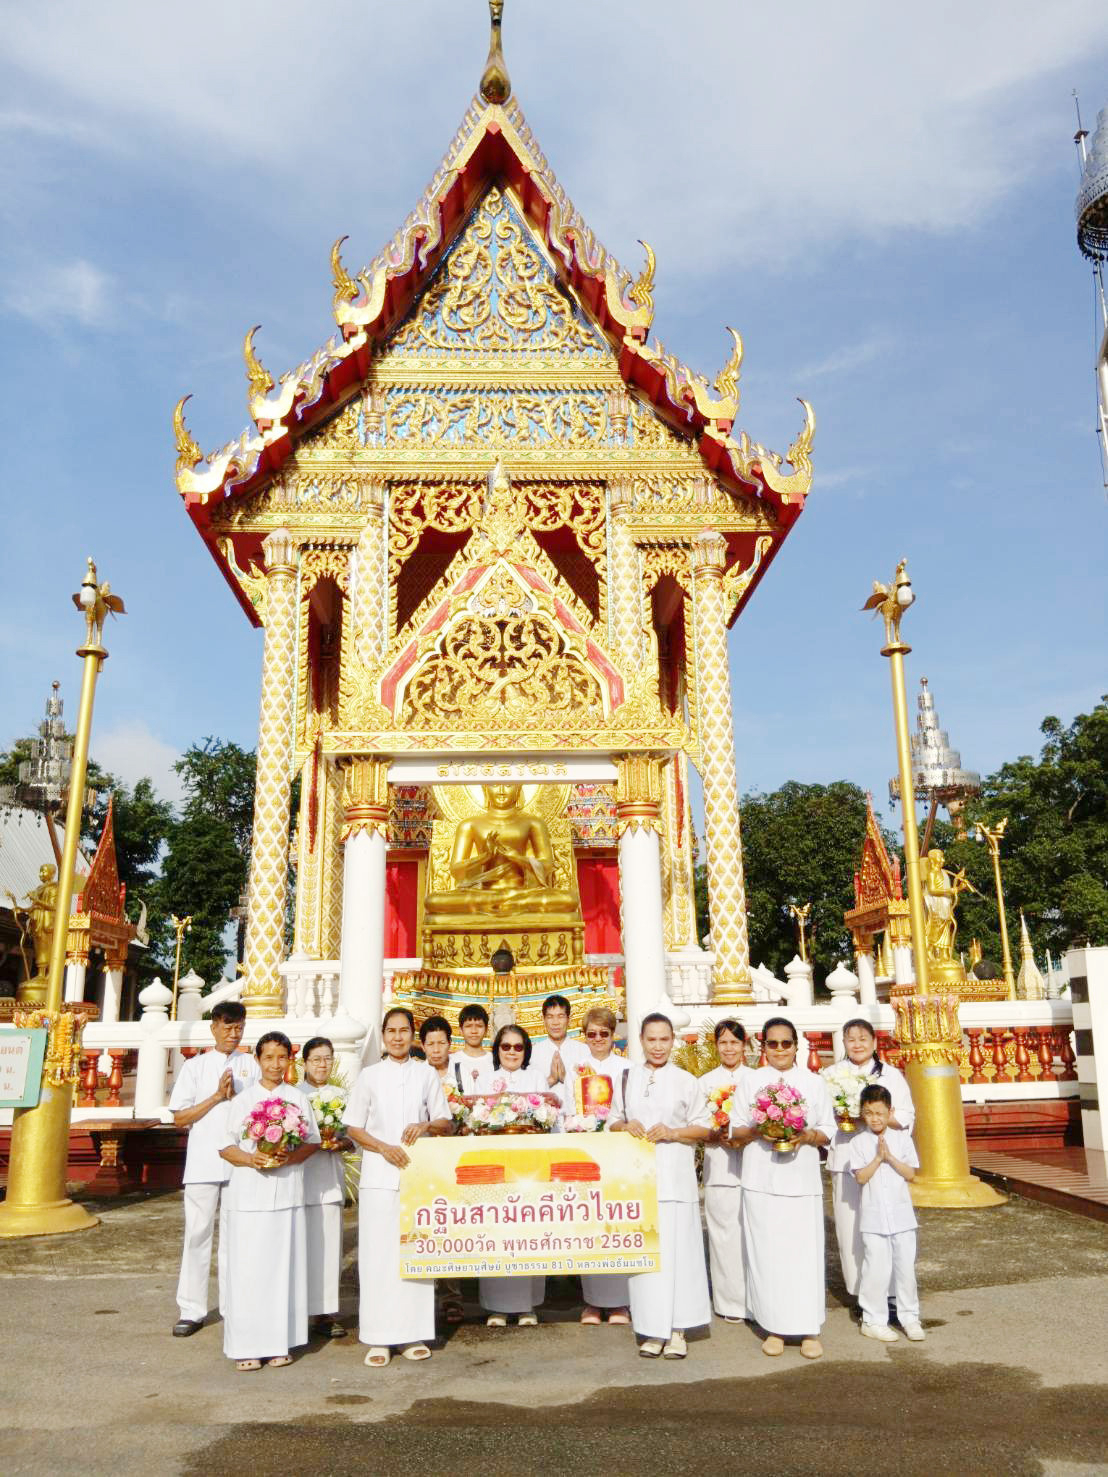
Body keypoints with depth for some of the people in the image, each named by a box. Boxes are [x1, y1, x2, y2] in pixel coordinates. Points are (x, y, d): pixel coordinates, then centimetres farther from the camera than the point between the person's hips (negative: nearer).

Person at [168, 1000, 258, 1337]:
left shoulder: (251, 1065, 8)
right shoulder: (195, 1066, 5)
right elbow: (179, 1118, 1)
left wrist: (235, 1097, -11)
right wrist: (217, 1096, -9)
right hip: (203, 1164, -1)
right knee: (197, 1233, 2)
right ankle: (192, 1310, 13)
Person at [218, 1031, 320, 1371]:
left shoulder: (298, 1098, 7)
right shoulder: (243, 1099, 3)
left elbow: (313, 1141, 7)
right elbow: (226, 1146, 3)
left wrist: (289, 1157, -11)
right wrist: (252, 1159, -15)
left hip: (288, 1193, 1)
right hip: (249, 1195, -1)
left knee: (284, 1267, 4)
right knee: (248, 1269, -1)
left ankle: (280, 1342, 15)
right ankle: (247, 1346, 9)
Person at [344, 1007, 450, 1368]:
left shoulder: (426, 1074, 9)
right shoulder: (369, 1075, 6)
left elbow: (445, 1122, 10)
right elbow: (354, 1128, 5)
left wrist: (426, 1125, -12)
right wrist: (384, 1148, -11)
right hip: (379, 1175, -1)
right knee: (378, 1253, -3)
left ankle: (411, 1334, 11)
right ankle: (379, 1338, 5)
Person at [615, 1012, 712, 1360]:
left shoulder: (686, 1081, 4)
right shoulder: (628, 1078, 9)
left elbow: (704, 1128, 5)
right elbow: (611, 1120, 16)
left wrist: (672, 1133, -10)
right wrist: (625, 1126, -5)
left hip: (675, 1176, -2)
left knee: (677, 1248, -3)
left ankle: (676, 1330, 8)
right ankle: (652, 1330, 12)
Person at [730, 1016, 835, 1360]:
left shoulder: (814, 1082, 8)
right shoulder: (750, 1081, 7)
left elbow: (828, 1132, 9)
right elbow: (735, 1131, 7)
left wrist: (808, 1135, -10)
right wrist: (756, 1130, -13)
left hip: (802, 1180, 0)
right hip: (761, 1181, 0)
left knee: (805, 1252, -3)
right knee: (767, 1252, 0)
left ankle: (809, 1329, 9)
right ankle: (773, 1327, 12)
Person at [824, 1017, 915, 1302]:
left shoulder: (891, 1075, 8)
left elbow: (906, 1117, 4)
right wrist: (836, 1121, -12)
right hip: (845, 1161, 1)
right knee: (850, 1224, 0)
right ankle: (858, 1287, 12)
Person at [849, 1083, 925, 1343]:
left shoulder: (902, 1138, 1)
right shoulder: (859, 1142, -2)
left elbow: (910, 1174, -4)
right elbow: (861, 1177, -9)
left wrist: (890, 1157, -16)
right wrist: (878, 1158, -18)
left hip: (902, 1216, 2)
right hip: (873, 1219, -2)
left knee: (906, 1268, 9)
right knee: (876, 1271, 1)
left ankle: (910, 1318, 23)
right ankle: (873, 1320, 13)